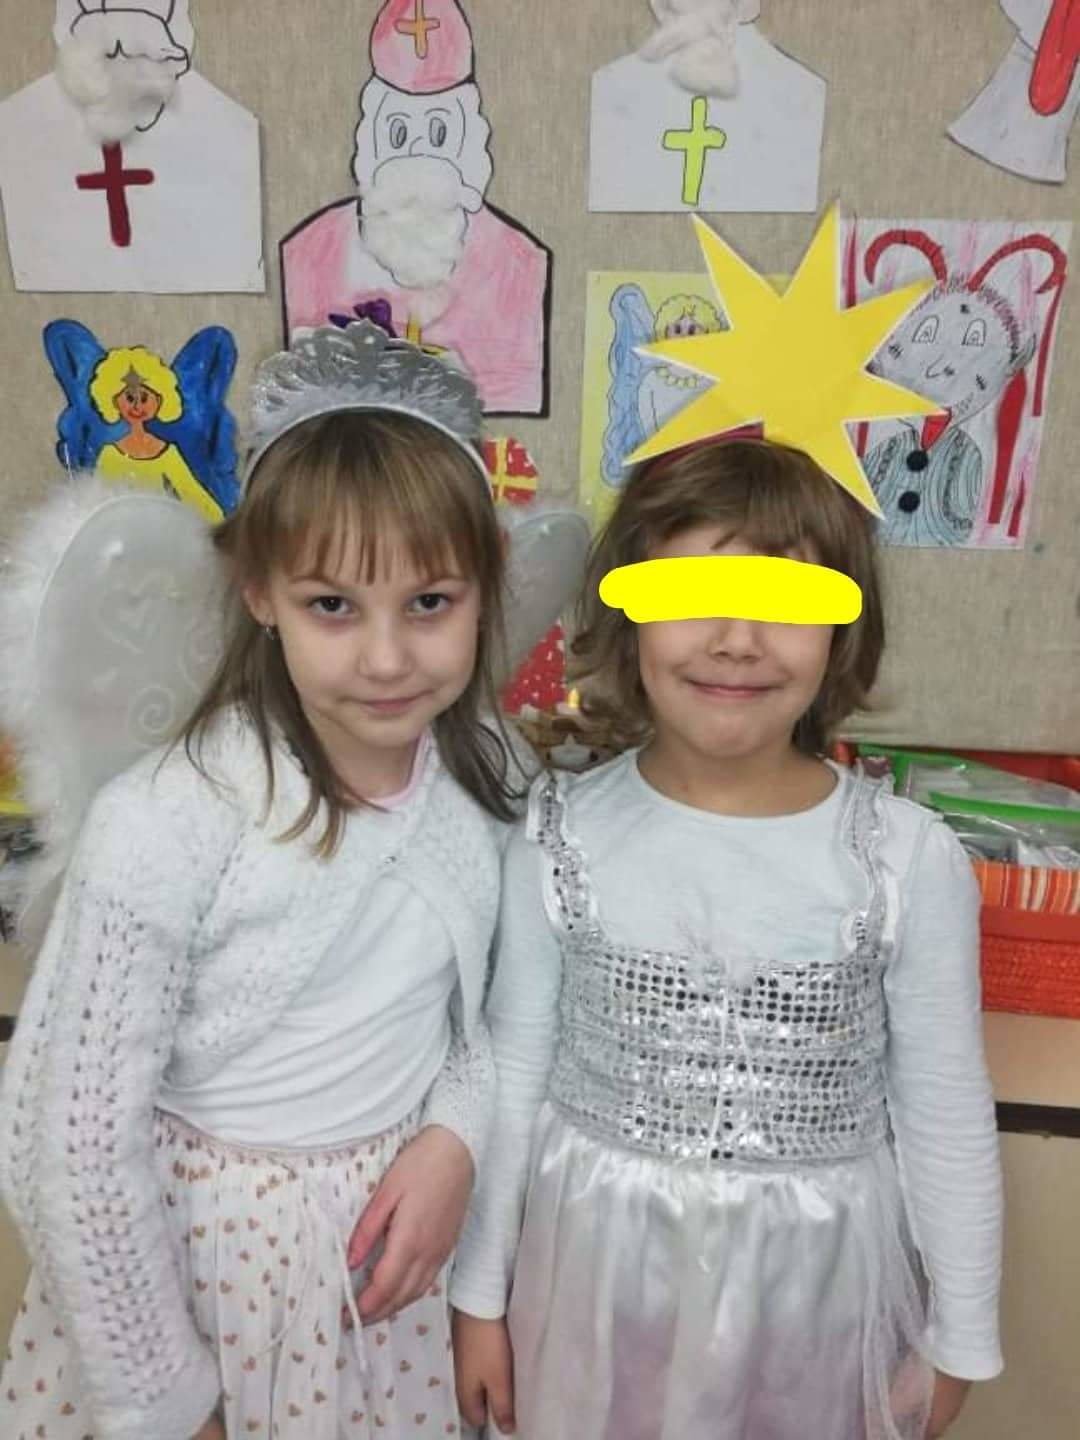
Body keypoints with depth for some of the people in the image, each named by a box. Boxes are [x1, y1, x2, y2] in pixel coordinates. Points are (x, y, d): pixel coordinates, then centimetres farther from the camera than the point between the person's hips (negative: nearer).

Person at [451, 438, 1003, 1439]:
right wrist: (480, 1291, 4)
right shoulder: (561, 839, -15)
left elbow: (947, 1114, -4)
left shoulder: (910, 861, -16)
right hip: (596, 1258, 1)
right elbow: (512, 1071, -4)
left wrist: (959, 1335, 5)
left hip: (813, 1277, 0)